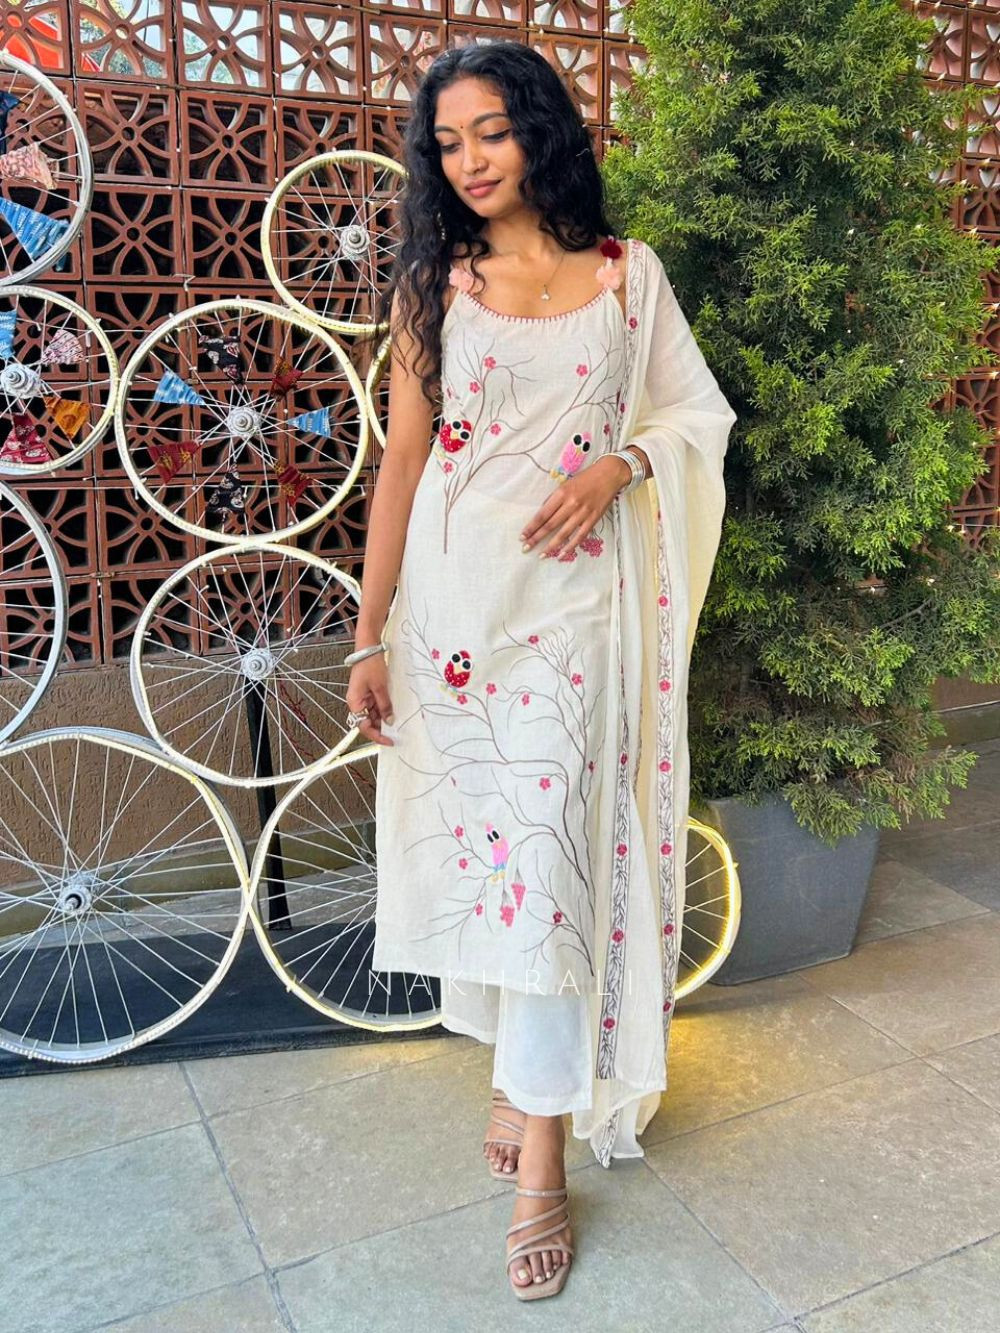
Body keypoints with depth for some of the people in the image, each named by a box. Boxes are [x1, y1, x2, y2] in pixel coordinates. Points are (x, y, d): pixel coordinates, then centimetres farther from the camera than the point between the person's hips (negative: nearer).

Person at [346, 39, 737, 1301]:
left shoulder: (628, 272, 7)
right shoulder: (434, 284, 7)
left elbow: (696, 410, 13)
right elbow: (402, 460, 3)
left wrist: (620, 463, -10)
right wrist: (370, 636, -2)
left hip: (576, 594, -1)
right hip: (456, 593, 2)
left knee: (551, 847, -5)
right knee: (481, 828, 6)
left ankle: (540, 1153, 6)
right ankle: (527, 1069, 28)